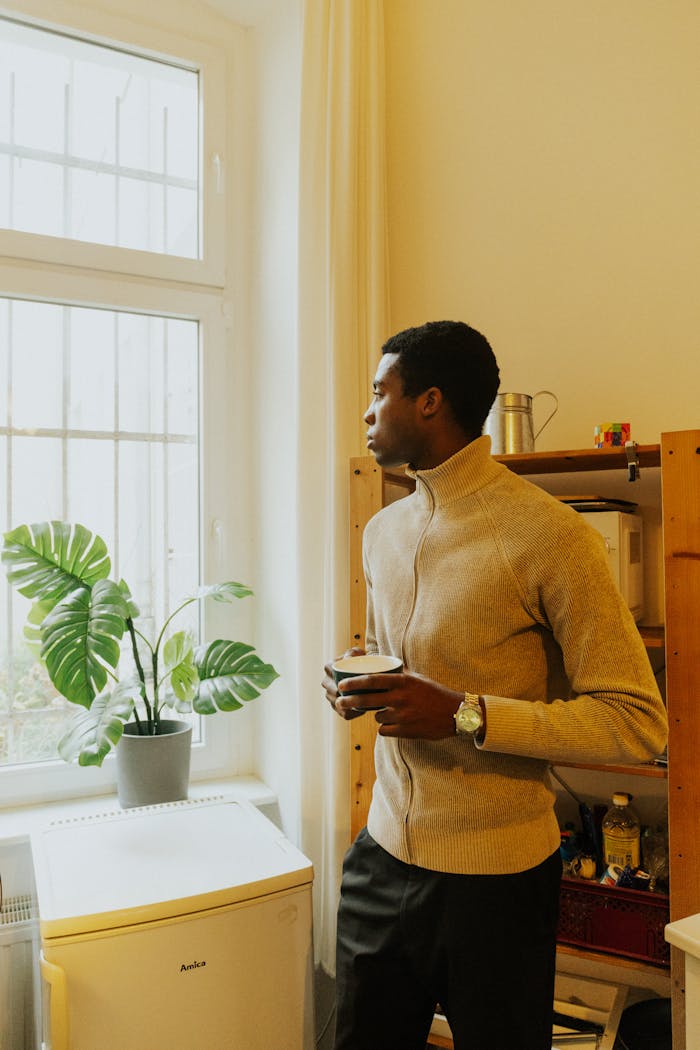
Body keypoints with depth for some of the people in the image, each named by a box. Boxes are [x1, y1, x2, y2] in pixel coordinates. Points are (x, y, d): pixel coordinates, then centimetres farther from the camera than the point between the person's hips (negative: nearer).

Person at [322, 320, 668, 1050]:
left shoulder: (548, 535, -18)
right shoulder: (383, 531, 5)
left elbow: (636, 722, -18)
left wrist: (463, 715, -25)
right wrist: (356, 684, -3)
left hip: (496, 872, -5)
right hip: (384, 853, 6)